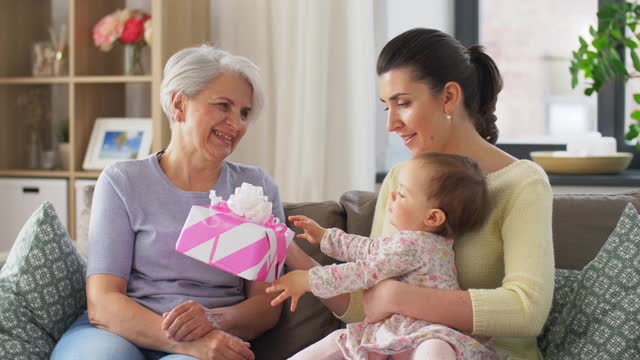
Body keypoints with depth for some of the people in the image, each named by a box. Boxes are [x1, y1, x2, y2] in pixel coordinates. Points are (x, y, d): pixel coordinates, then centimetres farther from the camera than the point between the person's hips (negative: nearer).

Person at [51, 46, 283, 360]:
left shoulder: (257, 187, 12)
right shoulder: (122, 182, 6)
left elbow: (267, 306, 7)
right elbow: (101, 303, -5)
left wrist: (214, 321, -16)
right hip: (118, 334, 1)